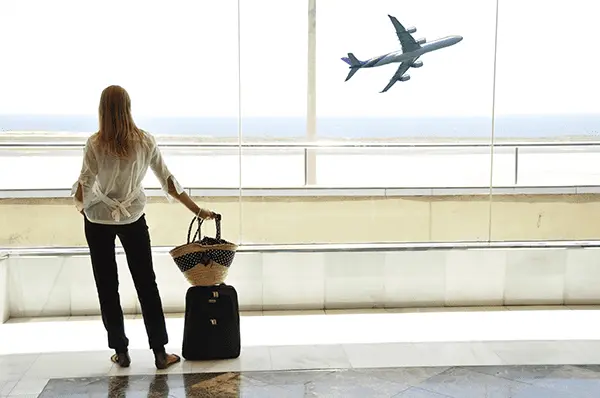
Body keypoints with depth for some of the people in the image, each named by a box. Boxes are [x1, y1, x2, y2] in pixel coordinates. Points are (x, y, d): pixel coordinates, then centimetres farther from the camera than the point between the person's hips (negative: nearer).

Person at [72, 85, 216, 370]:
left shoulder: (95, 144, -14)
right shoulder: (145, 141, -7)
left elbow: (84, 186, -11)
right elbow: (168, 181, -5)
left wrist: (80, 205, 12)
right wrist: (198, 211, 3)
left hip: (98, 219, -1)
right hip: (133, 218, 2)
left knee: (107, 286, 9)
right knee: (146, 283, 8)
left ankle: (121, 352, 15)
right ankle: (160, 353, 9)